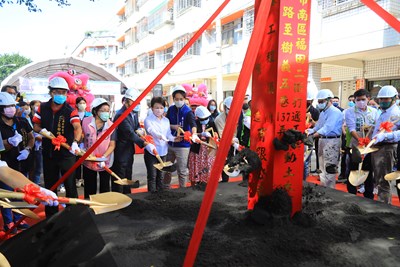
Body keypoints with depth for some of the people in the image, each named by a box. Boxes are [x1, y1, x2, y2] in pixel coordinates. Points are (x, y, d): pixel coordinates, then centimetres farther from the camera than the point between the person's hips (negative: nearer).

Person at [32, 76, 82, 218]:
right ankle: (51, 216, 31)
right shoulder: (43, 108, 2)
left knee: (70, 185, 2)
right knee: (50, 186, 15)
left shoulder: (70, 110, -11)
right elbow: (36, 125, 12)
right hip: (48, 153, 4)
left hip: (66, 154, -4)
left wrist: (75, 142, -46)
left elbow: (77, 127, -27)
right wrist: (42, 131, -12)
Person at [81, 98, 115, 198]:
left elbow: (112, 145, -11)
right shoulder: (86, 121, -11)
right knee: (89, 189, 15)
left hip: (105, 163, 0)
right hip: (88, 161, 1)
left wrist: (103, 157, -24)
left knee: (105, 188, 12)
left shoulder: (111, 125, -12)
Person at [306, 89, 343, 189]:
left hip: (332, 141, -9)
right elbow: (318, 127, 15)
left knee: (329, 169, -5)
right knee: (323, 168, 16)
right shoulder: (323, 112, 15)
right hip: (322, 140, 9)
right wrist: (309, 131, -5)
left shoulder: (335, 112, -14)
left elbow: (326, 128, -27)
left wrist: (311, 136, -34)